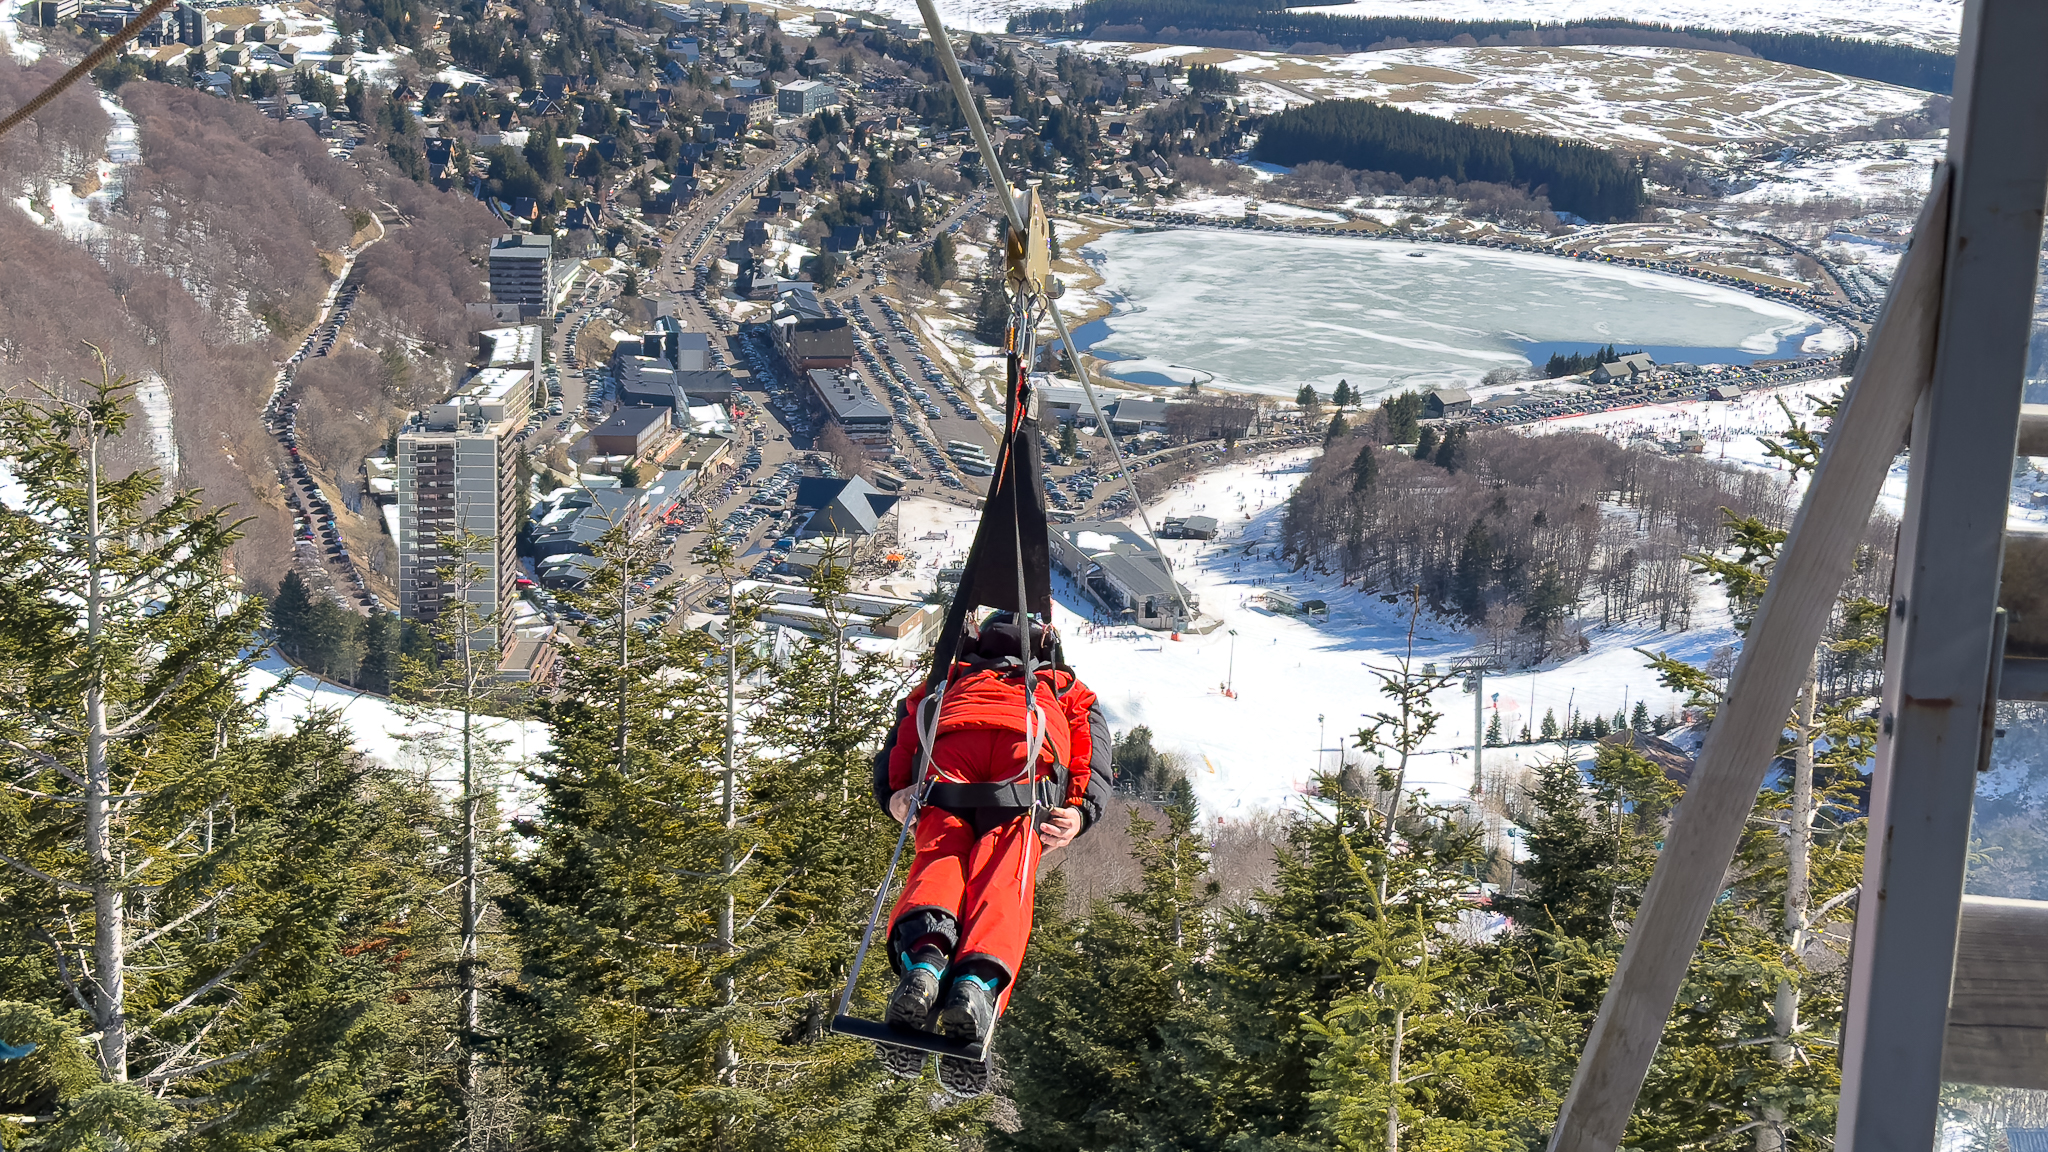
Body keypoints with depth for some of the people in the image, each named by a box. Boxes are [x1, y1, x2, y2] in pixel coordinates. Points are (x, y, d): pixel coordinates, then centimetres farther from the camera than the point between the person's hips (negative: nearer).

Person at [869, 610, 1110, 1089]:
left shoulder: (950, 678, 46)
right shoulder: (1071, 690, 45)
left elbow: (902, 733, 24)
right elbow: (1093, 754, 22)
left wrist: (894, 795, 9)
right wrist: (1080, 811, 5)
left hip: (950, 746, 1)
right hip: (1032, 745, -1)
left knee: (940, 856, -12)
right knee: (1004, 875, -18)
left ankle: (923, 951, -47)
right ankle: (979, 981, -49)